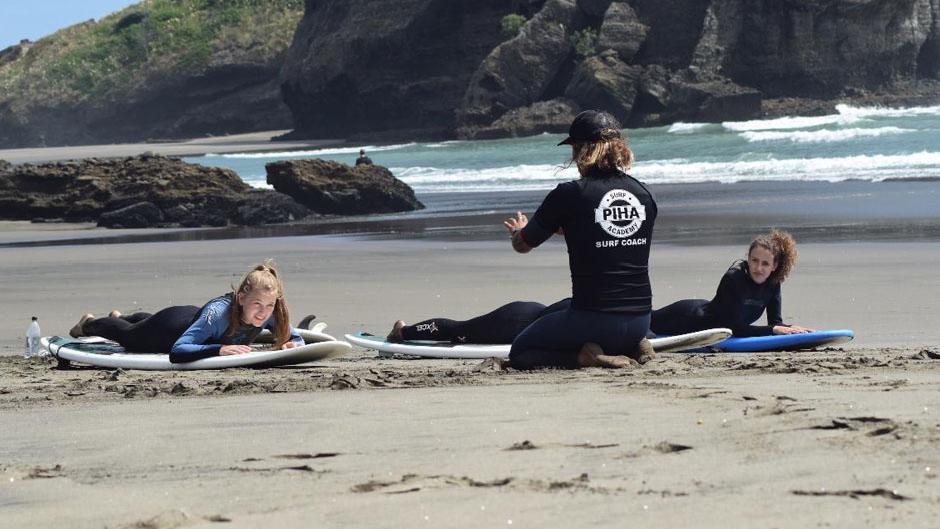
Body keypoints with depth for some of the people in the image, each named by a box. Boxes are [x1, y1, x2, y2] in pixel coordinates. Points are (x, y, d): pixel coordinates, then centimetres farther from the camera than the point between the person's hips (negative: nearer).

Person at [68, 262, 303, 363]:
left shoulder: (269, 314, -33)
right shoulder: (217, 313, -50)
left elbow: (295, 337, -16)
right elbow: (176, 352, -55)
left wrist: (292, 344, -40)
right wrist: (219, 349, -65)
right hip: (172, 327, -5)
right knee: (128, 335, 30)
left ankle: (119, 317, 73)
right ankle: (88, 324, 62)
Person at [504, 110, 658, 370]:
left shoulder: (569, 195, -10)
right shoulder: (643, 194, 4)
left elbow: (521, 245, 5)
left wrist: (520, 230, 29)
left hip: (593, 317, -5)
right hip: (640, 321, 6)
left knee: (519, 353, 15)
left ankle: (586, 356, -8)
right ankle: (632, 349, 7)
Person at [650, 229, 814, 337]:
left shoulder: (773, 282, -18)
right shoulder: (734, 278, -38)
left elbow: (775, 322, -13)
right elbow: (734, 328, -41)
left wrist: (790, 328, -35)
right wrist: (773, 330, -43)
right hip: (687, 316, -7)